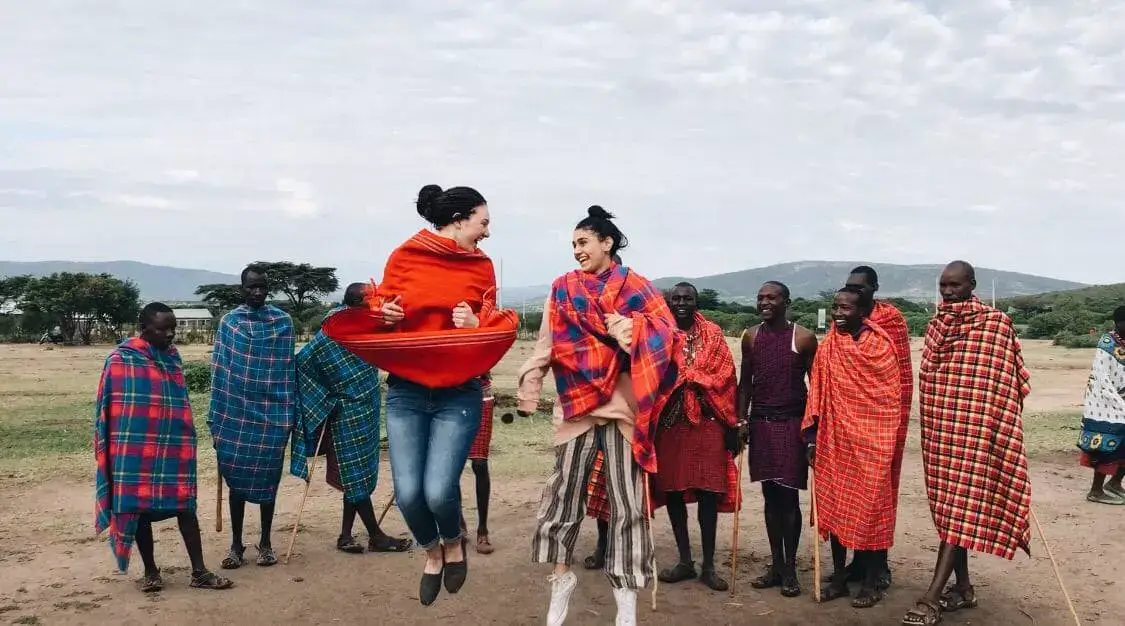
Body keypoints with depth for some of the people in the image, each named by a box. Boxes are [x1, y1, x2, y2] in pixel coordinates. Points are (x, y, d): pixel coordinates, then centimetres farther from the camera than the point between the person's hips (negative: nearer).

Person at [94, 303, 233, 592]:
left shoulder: (173, 357, 9)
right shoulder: (121, 360, -8)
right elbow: (107, 407, -5)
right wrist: (115, 450, -6)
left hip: (174, 447, 5)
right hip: (135, 449, -4)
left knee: (185, 505, 2)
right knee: (140, 507, 5)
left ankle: (199, 572, 5)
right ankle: (150, 571, 19)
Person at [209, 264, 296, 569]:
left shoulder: (283, 321, 3)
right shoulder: (228, 322, 3)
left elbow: (288, 366, 3)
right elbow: (218, 369, 3)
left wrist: (291, 411, -1)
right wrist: (216, 417, -1)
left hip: (273, 413, 0)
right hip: (235, 412, 1)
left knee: (267, 477, 6)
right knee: (236, 477, 6)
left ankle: (266, 542, 18)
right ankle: (236, 544, 17)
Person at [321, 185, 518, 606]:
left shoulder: (481, 266, 3)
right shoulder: (404, 257, 0)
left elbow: (492, 328, 6)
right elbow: (383, 317, 8)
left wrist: (475, 325, -15)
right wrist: (383, 314, -15)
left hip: (459, 394, 0)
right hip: (405, 391, 1)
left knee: (439, 491, -13)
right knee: (408, 494, -6)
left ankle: (454, 542, 23)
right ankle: (432, 552, 28)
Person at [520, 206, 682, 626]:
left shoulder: (637, 289, 4)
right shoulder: (562, 289, 8)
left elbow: (665, 338, -3)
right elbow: (547, 344, 3)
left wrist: (631, 330, -18)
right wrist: (529, 381, -7)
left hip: (624, 407, -1)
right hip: (577, 406, 1)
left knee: (627, 500, 1)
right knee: (565, 493, 5)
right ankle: (562, 576, 23)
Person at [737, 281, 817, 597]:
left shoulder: (804, 338, -5)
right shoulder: (751, 337, 7)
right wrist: (741, 419, 4)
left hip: (792, 423, -4)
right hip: (760, 423, 4)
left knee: (788, 495, -2)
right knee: (770, 494, 8)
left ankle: (790, 568, 10)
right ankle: (776, 565, 18)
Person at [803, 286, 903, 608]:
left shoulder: (882, 346, -6)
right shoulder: (827, 347, 3)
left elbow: (892, 398, -4)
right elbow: (817, 394, 5)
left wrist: (887, 443, -6)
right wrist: (812, 437, 2)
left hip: (871, 443, -3)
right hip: (835, 440, 3)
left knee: (871, 510, 3)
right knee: (834, 508, 9)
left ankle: (871, 583, 14)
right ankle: (839, 577, 20)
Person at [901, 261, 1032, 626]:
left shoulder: (996, 325, -7)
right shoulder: (936, 326, 11)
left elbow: (1006, 383, -7)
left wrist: (995, 430, -11)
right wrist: (931, 428, 16)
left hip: (974, 429, -7)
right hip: (939, 430, 7)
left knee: (961, 507, -9)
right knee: (946, 507, 11)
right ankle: (963, 587, 23)